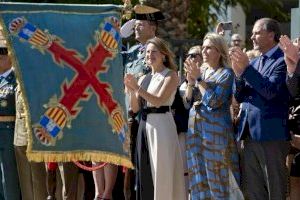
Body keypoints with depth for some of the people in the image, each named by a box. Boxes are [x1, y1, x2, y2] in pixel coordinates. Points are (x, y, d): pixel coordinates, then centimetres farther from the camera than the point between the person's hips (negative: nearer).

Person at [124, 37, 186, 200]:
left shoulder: (170, 75, -2)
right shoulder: (144, 79, 15)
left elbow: (159, 101, -14)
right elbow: (135, 108, 10)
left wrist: (137, 88, -18)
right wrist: (132, 90, -7)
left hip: (162, 124, -6)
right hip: (145, 125, 6)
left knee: (161, 170, -4)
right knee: (145, 171, 6)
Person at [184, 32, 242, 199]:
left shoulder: (226, 73, -6)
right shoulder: (201, 71, 14)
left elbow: (214, 101, -16)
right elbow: (189, 100, 12)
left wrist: (199, 79, -12)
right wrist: (191, 81, -4)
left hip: (215, 128, -7)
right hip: (195, 127, 7)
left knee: (217, 175, -4)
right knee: (198, 174, 8)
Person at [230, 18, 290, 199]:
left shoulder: (282, 60, -8)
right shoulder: (254, 63, 17)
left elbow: (271, 91, -20)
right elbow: (239, 96, 12)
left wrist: (246, 68, -19)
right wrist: (238, 73, -6)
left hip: (271, 134, -8)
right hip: (249, 135, 8)